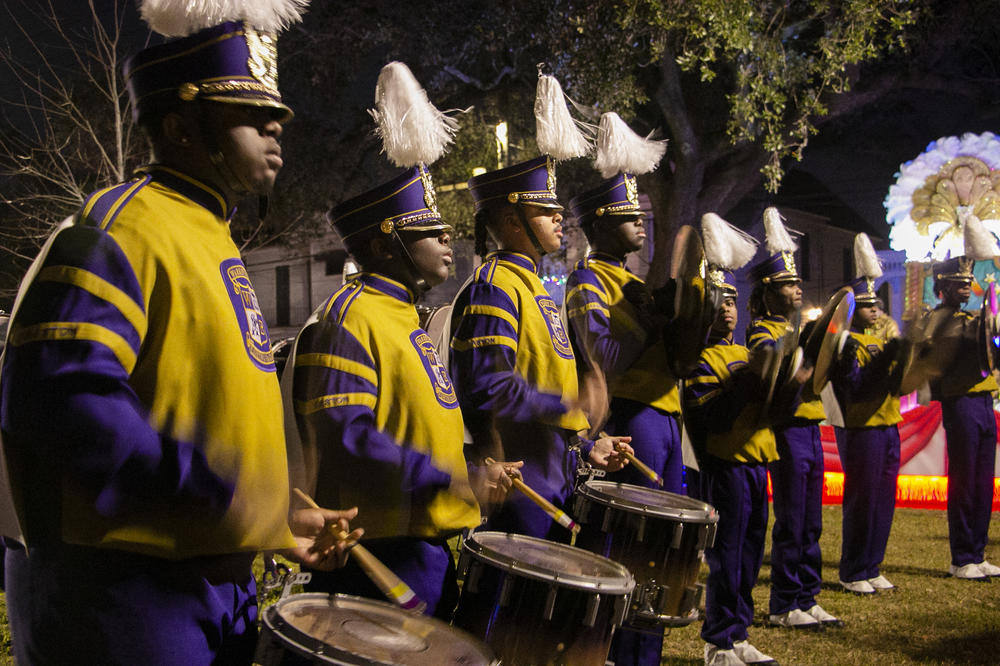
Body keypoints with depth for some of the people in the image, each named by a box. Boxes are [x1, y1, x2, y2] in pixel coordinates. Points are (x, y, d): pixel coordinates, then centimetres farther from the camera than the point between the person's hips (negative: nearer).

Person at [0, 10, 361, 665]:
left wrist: (280, 522, 13)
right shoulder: (119, 229, -14)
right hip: (121, 595, -9)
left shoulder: (214, 242, 16)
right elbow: (55, 396, -28)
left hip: (221, 580, 9)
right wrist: (217, 490, -31)